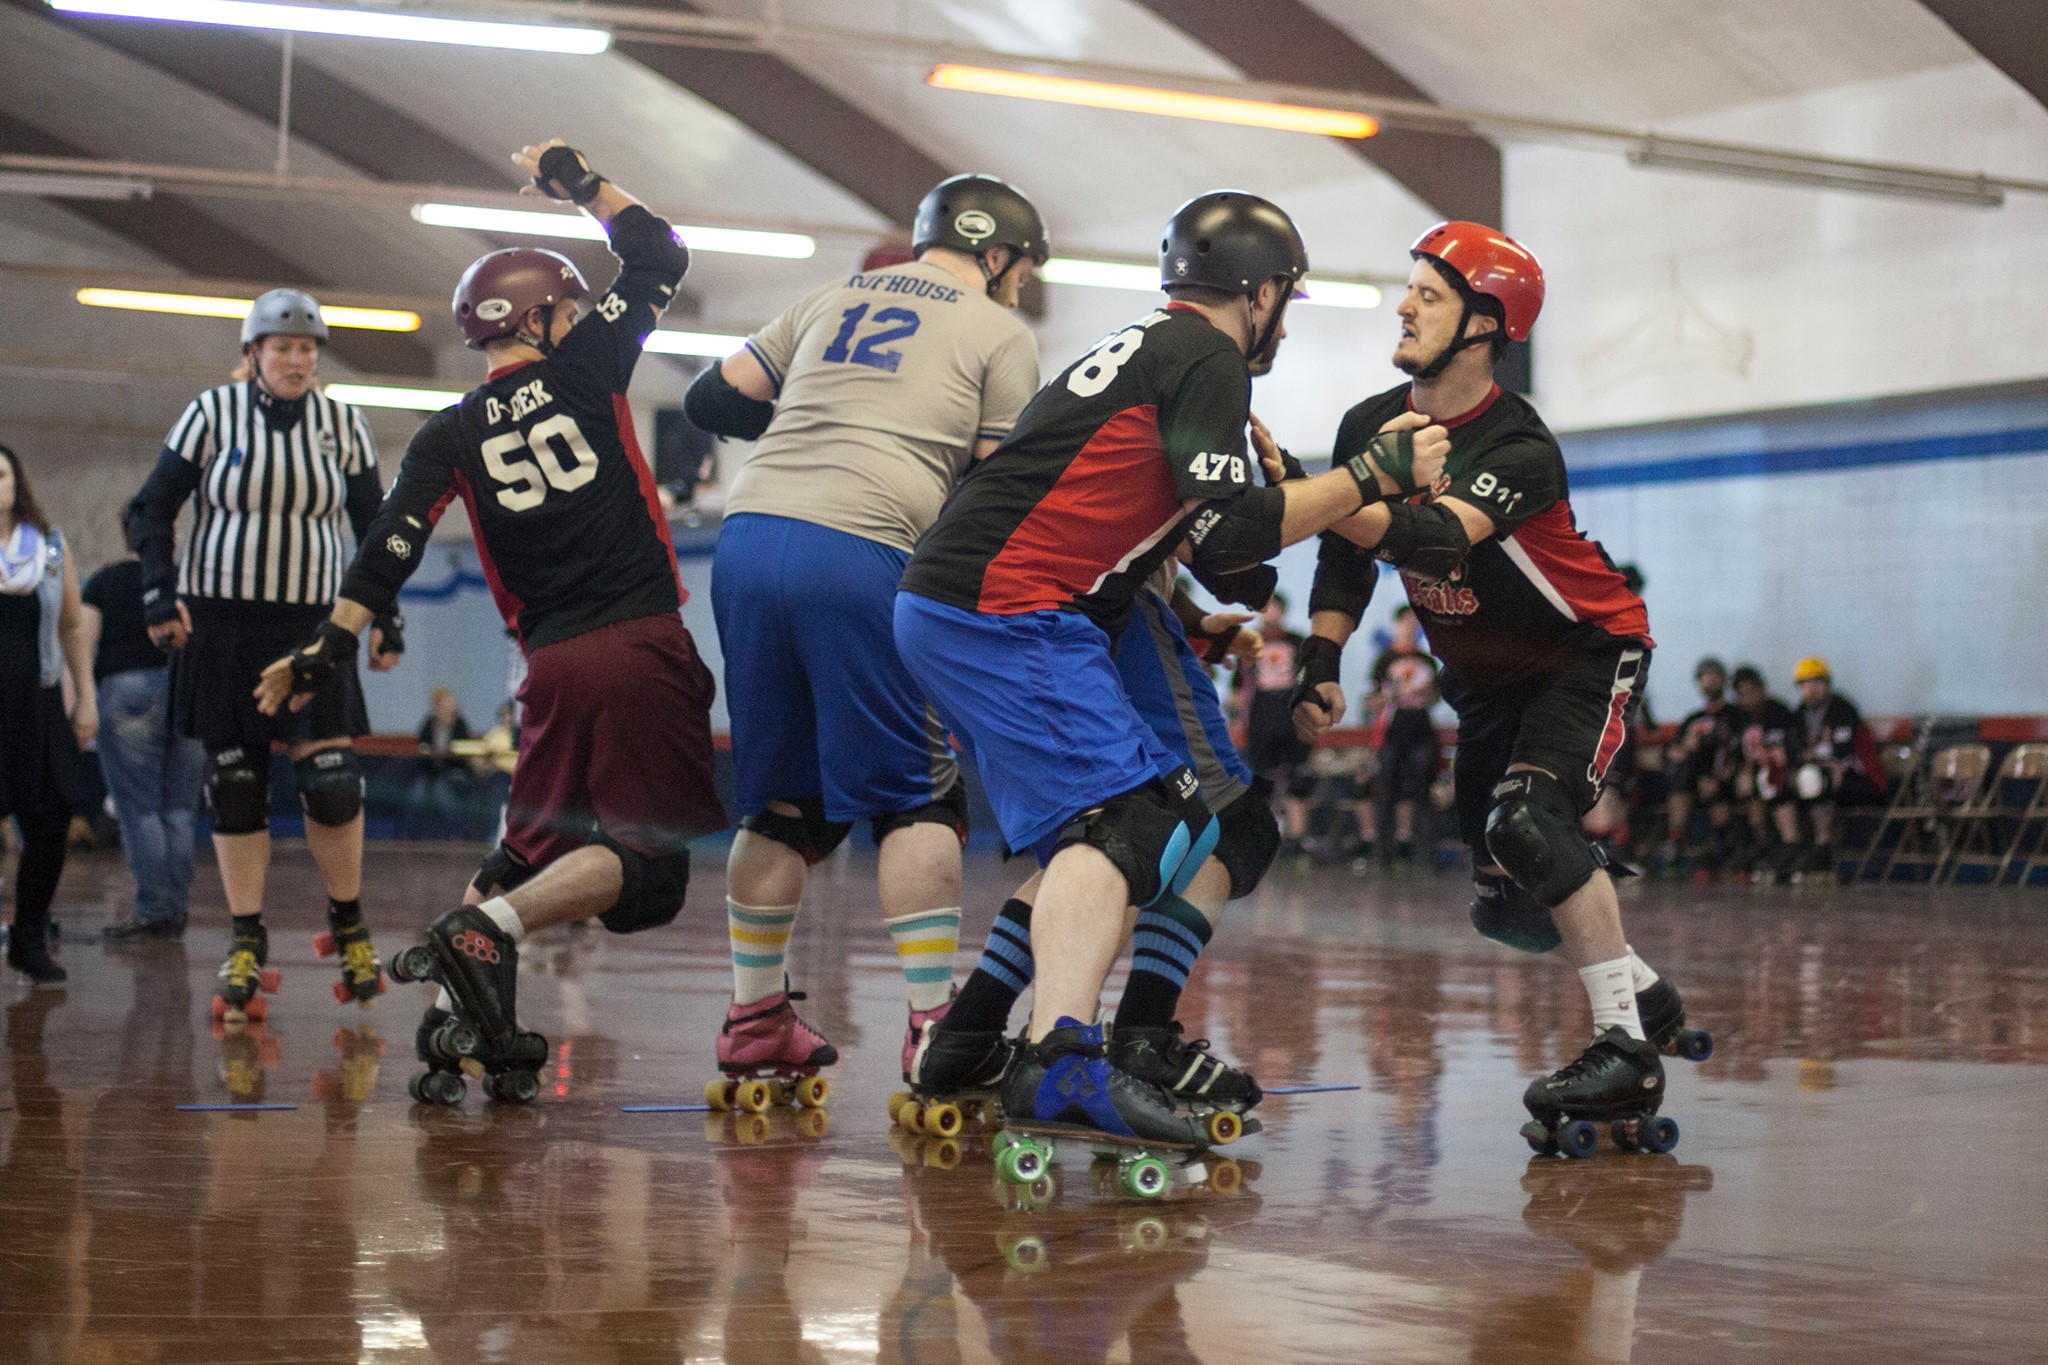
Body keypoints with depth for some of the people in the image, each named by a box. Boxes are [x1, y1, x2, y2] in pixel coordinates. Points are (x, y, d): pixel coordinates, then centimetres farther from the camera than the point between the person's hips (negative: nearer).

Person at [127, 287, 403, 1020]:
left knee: (332, 780, -9)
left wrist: (386, 618, 6)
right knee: (234, 783, 1)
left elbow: (374, 526, 12)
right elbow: (152, 510, 2)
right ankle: (247, 942, 10)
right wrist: (160, 595, -10)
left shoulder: (343, 425, 3)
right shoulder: (212, 413, -2)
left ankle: (349, 925, 11)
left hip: (313, 624, 1)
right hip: (220, 622, -1)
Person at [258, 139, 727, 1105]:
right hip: (642, 644, -4)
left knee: (534, 844, 18)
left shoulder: (449, 437, 9)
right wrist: (578, 182, 22)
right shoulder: (582, 369, 2)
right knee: (643, 861, -8)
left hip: (552, 664, 4)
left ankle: (457, 1022, 7)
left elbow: (388, 551, 0)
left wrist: (327, 649, 5)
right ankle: (482, 933, -26)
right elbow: (657, 255, 12)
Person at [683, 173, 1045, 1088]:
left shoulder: (834, 299, 24)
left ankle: (754, 1018, 20)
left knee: (782, 797, 16)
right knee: (917, 800, 4)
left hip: (748, 539, 5)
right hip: (859, 555, -5)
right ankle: (931, 1026, -3)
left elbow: (714, 401, 23)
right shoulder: (1002, 336, 10)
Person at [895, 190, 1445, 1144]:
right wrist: (1373, 476, -4)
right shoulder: (1207, 358, -4)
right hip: (1005, 614, -10)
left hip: (938, 607, 10)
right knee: (1121, 818, -18)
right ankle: (1059, 1060, -35)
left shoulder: (1143, 347, 26)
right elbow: (1227, 535, -12)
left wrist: (1208, 626, 27)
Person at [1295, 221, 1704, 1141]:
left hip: (1588, 652, -8)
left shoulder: (1520, 451, -30)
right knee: (1509, 899, 7)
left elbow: (1432, 538, -46)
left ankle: (1626, 1052, -22)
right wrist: (1321, 661, -11)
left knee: (1527, 823, -29)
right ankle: (1644, 997, 30)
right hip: (1485, 675, 8)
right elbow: (1348, 555, 3)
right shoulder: (1368, 425, -8)